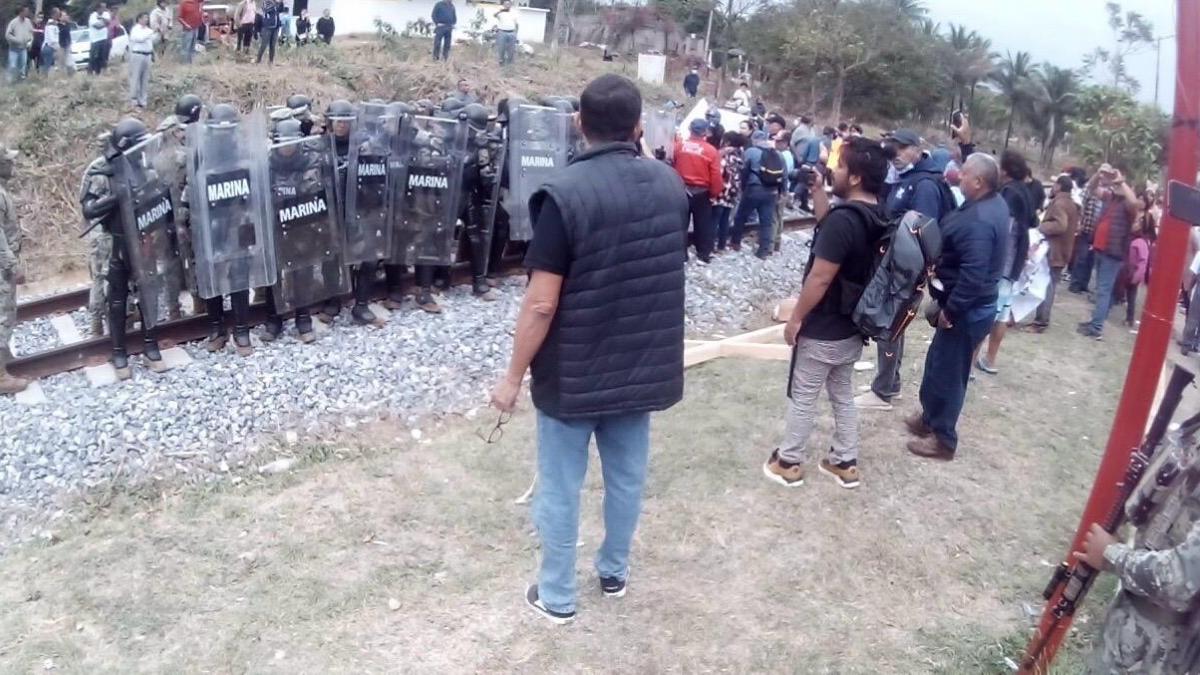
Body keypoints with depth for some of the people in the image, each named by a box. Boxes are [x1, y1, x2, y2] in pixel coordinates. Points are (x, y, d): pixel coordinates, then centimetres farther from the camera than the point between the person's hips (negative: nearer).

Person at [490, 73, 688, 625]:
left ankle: (557, 597, 26)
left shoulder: (565, 193, -21)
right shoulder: (669, 184, -2)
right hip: (643, 364, 6)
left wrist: (513, 377, -10)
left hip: (574, 372, -5)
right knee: (627, 475, 21)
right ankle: (614, 572, 40)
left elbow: (542, 303, -21)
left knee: (560, 488, 11)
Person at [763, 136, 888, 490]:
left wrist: (795, 318, -14)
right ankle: (845, 463, 29)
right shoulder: (875, 216, 1)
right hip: (853, 327, 8)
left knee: (803, 397, 7)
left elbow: (819, 279, -24)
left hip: (823, 329, -8)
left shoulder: (844, 219, -26)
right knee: (843, 394, 19)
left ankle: (789, 463, 21)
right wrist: (816, 190, 9)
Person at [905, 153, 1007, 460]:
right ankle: (931, 417, 38)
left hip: (967, 309, -10)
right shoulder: (994, 202, 4)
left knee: (947, 371, 3)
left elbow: (972, 275, -30)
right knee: (938, 363, 22)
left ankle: (943, 439, 16)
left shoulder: (979, 222, -28)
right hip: (973, 304, 10)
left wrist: (950, 309, -22)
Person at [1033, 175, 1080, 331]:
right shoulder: (1072, 204, 17)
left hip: (1052, 251, -10)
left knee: (1045, 285, -7)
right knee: (1051, 285, 13)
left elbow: (1060, 225, -29)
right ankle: (1043, 318, 18)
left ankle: (1040, 320, -7)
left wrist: (1042, 227, -17)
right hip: (1062, 251, 10)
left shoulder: (1059, 202, -16)